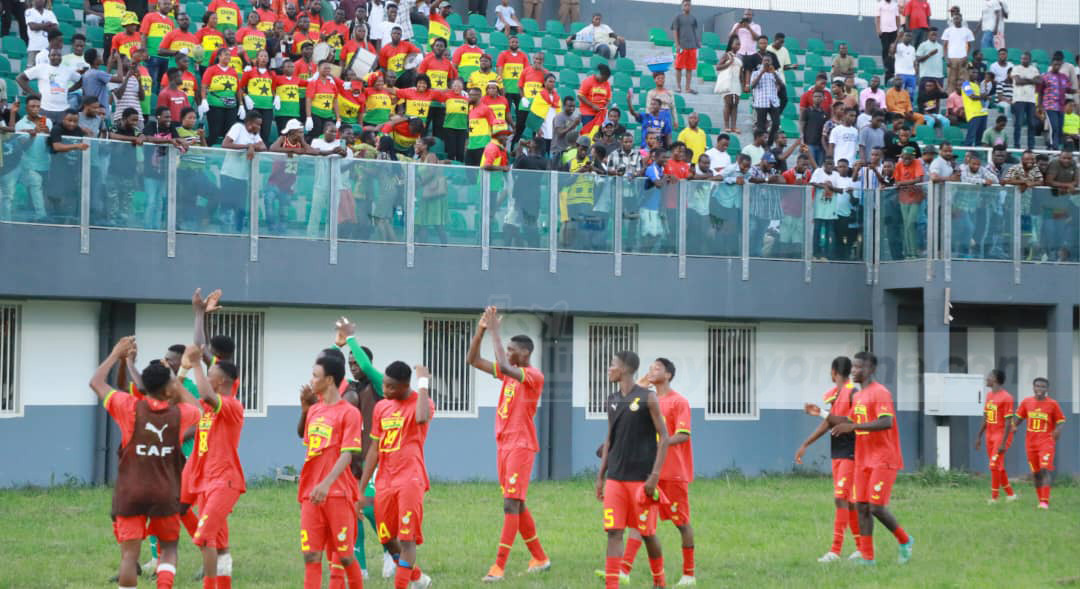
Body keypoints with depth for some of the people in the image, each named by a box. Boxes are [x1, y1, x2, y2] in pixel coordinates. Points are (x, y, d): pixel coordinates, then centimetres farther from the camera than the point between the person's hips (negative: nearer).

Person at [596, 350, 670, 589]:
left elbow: (664, 438, -8)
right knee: (613, 531, -5)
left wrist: (654, 476, -14)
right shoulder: (612, 401, 10)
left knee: (647, 532, 5)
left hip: (641, 478, -5)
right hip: (615, 478, 5)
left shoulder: (647, 398, -7)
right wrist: (600, 476, 12)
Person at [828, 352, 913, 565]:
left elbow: (886, 422, -26)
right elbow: (851, 421, 22)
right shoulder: (858, 395, 15)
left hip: (883, 460, -8)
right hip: (863, 460, 8)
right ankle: (867, 557, 4)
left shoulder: (880, 393, -13)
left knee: (876, 507, -11)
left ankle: (905, 541, 12)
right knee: (862, 507, 2)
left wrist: (852, 426, -30)